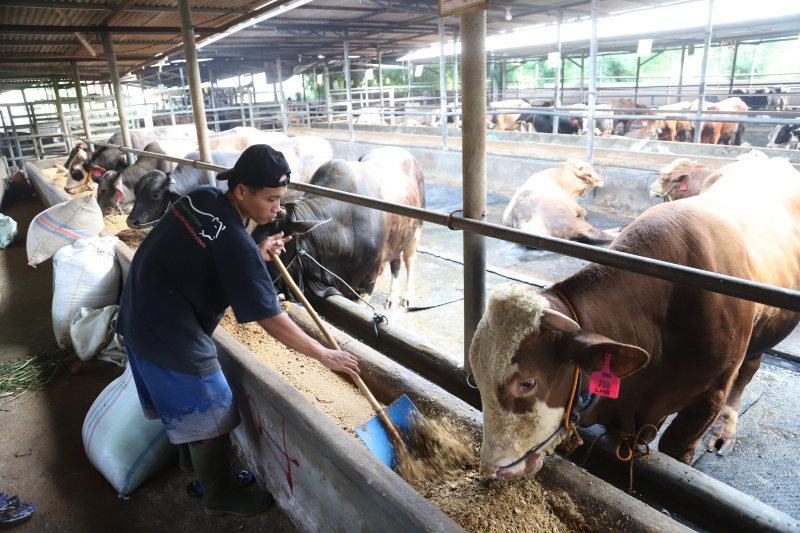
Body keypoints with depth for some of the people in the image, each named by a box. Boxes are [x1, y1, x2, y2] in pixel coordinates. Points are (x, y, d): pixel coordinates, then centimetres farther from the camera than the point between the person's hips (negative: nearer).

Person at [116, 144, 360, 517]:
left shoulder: (200, 197, -5)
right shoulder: (235, 244, -28)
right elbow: (270, 319, -25)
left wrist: (258, 254, 0)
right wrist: (325, 355, -16)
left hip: (138, 315, 9)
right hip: (171, 334, -9)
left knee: (178, 398, 28)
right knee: (210, 414, 8)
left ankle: (190, 456, 52)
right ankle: (219, 495, 29)